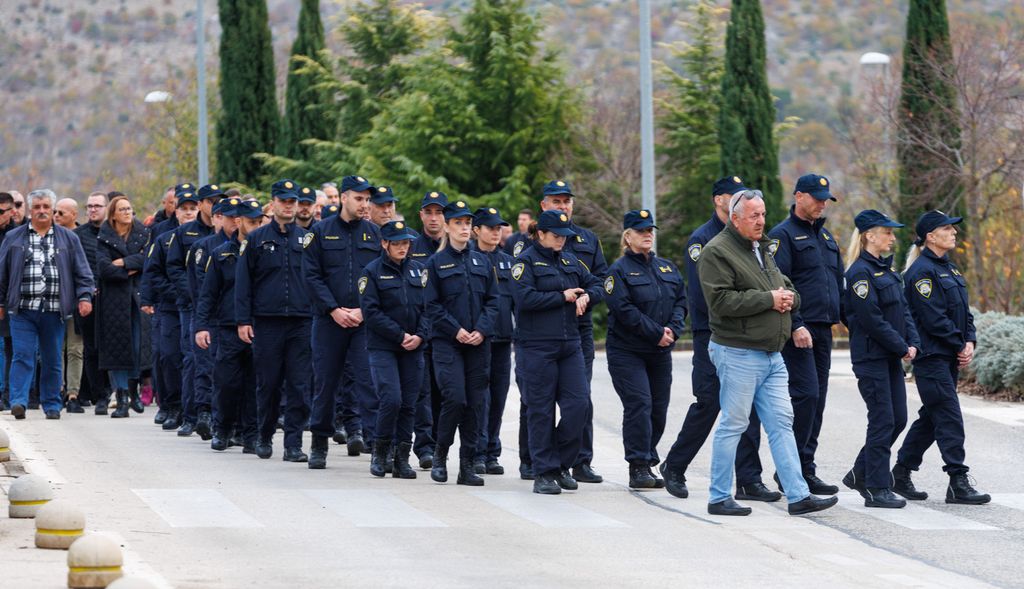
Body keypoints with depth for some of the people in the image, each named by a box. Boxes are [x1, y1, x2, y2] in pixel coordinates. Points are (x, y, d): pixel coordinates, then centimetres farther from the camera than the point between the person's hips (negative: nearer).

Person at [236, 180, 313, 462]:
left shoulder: (307, 238, 9)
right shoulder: (257, 238, 5)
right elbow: (243, 281, 4)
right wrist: (243, 320, -3)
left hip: (301, 322, 1)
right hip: (267, 321, -1)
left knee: (299, 386, -3)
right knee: (268, 383, 4)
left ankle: (293, 444, -1)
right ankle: (264, 437, 21)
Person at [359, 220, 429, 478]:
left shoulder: (418, 270, 11)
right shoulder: (372, 272, -2)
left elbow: (427, 306, 10)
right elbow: (371, 312, -9)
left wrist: (420, 336, -6)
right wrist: (401, 336, -13)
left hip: (413, 349, 4)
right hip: (382, 347, -4)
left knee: (409, 403, 2)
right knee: (391, 399, -16)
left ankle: (402, 459, 9)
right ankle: (379, 452, 1)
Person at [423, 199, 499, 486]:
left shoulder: (481, 261, 12)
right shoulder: (436, 262, 2)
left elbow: (493, 300, 9)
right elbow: (432, 306, -2)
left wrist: (482, 330, -6)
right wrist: (456, 330, -12)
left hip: (478, 343, 4)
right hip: (446, 342, -4)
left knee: (474, 402, 1)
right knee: (455, 398, -15)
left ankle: (467, 465, 5)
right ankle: (440, 456, 3)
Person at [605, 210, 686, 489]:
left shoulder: (667, 268, 15)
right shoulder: (619, 270, -4)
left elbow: (681, 300, 9)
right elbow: (623, 309, -15)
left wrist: (673, 329, -11)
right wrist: (656, 333, -17)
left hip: (660, 351, 6)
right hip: (627, 351, -6)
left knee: (658, 408, 6)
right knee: (639, 405, -14)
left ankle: (648, 461, 19)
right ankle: (638, 467, -12)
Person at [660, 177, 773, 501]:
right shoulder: (702, 239, -7)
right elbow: (700, 293, -14)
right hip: (712, 336, -6)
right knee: (708, 405, -4)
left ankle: (749, 481, 3)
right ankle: (674, 467, 14)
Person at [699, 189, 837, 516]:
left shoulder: (763, 250, 19)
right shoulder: (718, 252, -10)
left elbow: (788, 290, 26)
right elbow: (721, 301, -21)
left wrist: (788, 298, 0)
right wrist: (769, 300, -17)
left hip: (772, 354, 8)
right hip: (738, 354, -8)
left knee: (781, 423, 5)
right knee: (733, 425, -3)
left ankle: (798, 496, 5)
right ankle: (719, 499, 5)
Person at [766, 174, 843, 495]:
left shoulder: (826, 237, 20)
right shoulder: (784, 235, -7)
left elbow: (838, 280, 26)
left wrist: (837, 315, 14)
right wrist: (795, 325, -20)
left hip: (823, 330, 8)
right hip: (798, 332, -8)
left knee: (816, 399, 7)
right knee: (806, 395, -14)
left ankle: (804, 470, 11)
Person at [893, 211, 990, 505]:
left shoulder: (950, 269, 17)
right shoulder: (922, 271, -13)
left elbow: (964, 311, 16)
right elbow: (934, 318, -18)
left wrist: (970, 342, 0)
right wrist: (960, 346, -12)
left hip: (951, 358, 9)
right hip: (931, 356, -9)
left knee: (931, 416, 13)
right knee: (949, 417, -11)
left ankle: (902, 473, 23)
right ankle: (958, 483, -11)